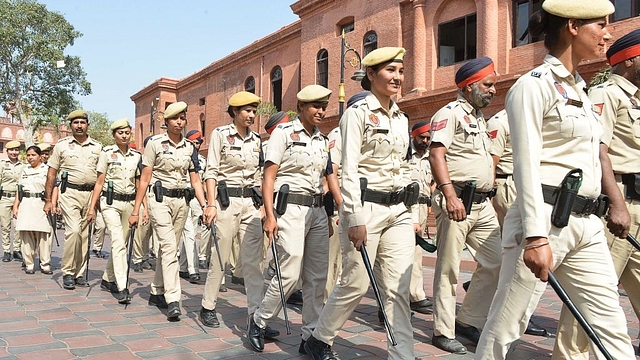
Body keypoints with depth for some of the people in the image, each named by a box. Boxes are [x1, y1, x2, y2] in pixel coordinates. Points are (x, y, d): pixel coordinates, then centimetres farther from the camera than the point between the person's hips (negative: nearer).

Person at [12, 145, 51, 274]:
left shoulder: (47, 169, 4)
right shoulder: (25, 171, 19)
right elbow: (19, 191, 20)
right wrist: (15, 206, 12)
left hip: (42, 205, -4)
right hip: (26, 205, 4)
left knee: (43, 237, -5)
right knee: (26, 236, 1)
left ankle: (45, 265, 0)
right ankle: (29, 264, 8)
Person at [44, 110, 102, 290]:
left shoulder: (97, 147, 10)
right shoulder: (62, 145, 6)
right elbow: (51, 174, 6)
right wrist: (48, 200, 1)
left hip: (91, 194, 3)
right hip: (70, 193, -2)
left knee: (84, 235, 6)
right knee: (73, 230, -17)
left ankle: (79, 272, 16)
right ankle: (68, 272, -5)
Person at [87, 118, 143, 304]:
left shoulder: (136, 156, 9)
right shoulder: (107, 152, 0)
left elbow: (139, 184, 11)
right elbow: (99, 182, 0)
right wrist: (92, 207, -3)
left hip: (129, 203, 4)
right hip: (111, 202, -4)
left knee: (121, 243, 10)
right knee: (118, 243, -16)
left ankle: (108, 279, 28)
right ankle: (121, 288, -18)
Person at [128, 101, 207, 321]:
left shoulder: (190, 148, 10)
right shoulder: (155, 143, -2)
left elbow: (195, 181, 11)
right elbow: (145, 179, -3)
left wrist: (204, 206, -2)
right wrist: (136, 210, -5)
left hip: (182, 201, 5)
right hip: (160, 198, -5)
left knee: (168, 248, 11)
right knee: (169, 247, -15)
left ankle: (157, 292, 25)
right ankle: (173, 301, -18)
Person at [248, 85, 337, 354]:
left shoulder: (322, 140, 15)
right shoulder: (284, 132, -3)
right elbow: (268, 176, -8)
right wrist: (269, 215, -16)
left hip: (318, 211, 6)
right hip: (291, 208, -6)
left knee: (317, 276, 5)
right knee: (289, 273, -8)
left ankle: (311, 337, 16)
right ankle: (259, 321, 15)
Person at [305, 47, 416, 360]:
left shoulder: (401, 118, 14)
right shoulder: (358, 113, -6)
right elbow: (349, 170, -13)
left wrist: (410, 208, 15)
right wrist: (355, 218, -18)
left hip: (399, 209, 6)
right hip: (366, 206, -6)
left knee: (398, 289, 2)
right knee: (355, 284, 3)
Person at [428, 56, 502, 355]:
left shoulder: (479, 118, 21)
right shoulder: (450, 113, -6)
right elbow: (436, 154, -19)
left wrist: (488, 195, 21)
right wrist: (450, 195, -28)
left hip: (482, 204, 9)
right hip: (456, 201, -9)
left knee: (496, 262, 8)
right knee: (448, 269, -1)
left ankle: (468, 321, 20)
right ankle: (443, 331, 9)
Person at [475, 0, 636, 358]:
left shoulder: (579, 88, 18)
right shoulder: (535, 84, -7)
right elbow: (526, 165, -16)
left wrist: (617, 203, 17)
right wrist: (536, 236, -22)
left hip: (587, 224, 9)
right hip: (547, 219, -8)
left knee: (611, 328, 9)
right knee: (505, 326, 1)